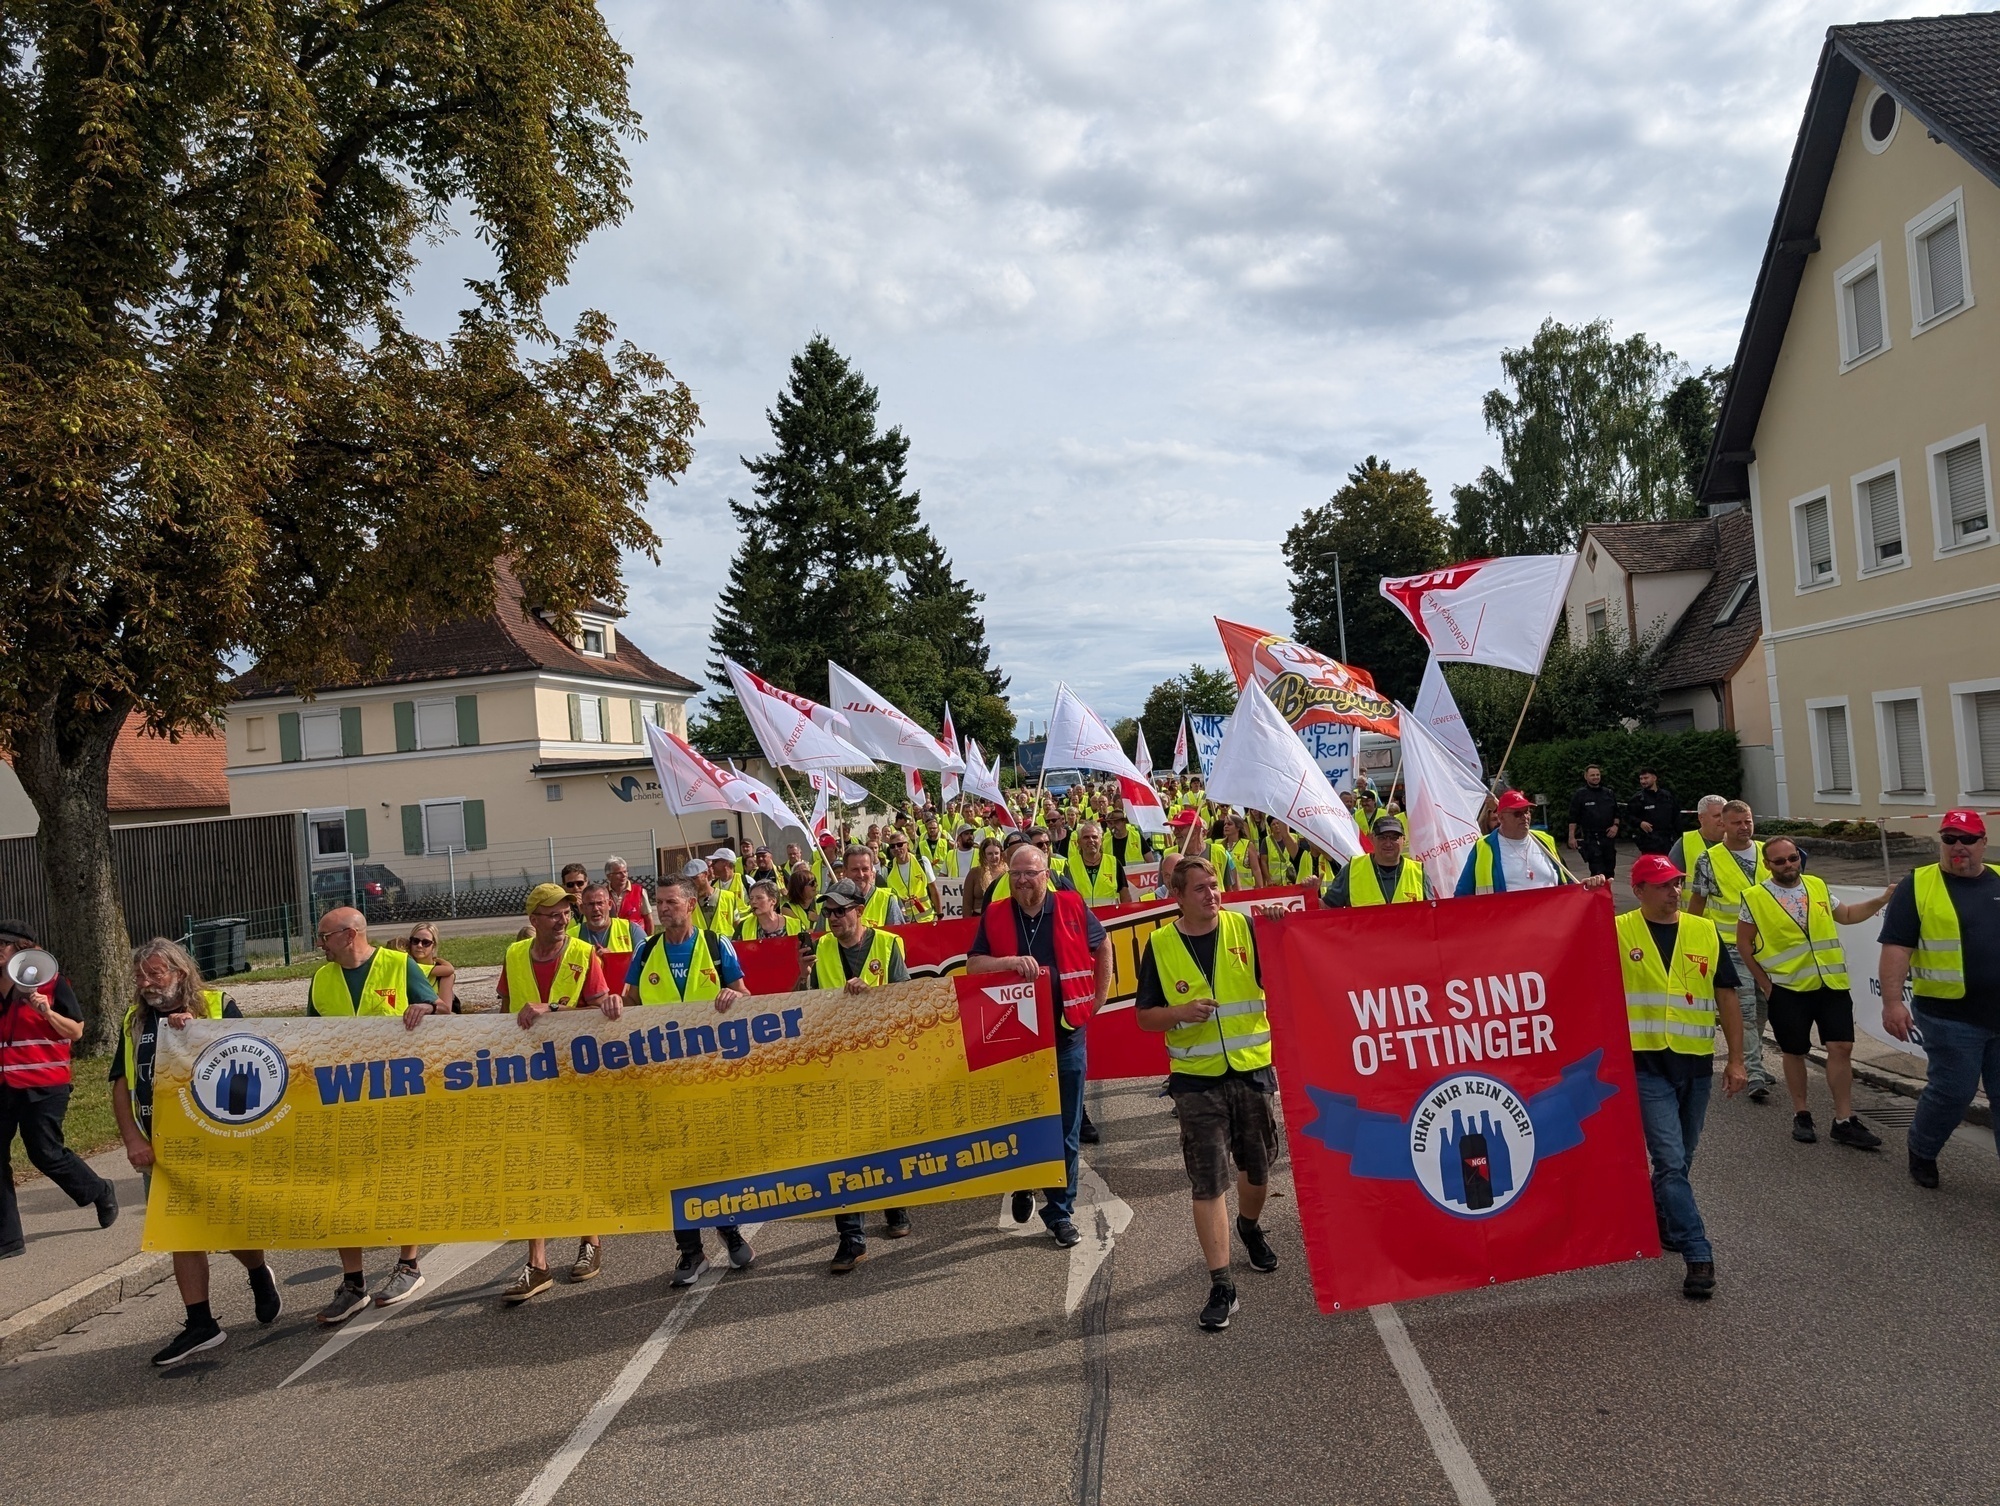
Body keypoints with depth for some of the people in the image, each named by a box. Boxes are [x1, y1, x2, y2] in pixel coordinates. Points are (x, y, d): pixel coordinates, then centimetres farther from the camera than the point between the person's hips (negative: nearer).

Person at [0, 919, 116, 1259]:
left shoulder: (51, 983, -5)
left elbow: (76, 1032, -5)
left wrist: (47, 1012, -19)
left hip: (44, 1085, -5)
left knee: (46, 1154, -2)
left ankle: (100, 1193, 25)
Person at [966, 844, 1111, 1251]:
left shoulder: (1071, 906, -1)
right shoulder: (995, 915, -1)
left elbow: (1102, 947, 14)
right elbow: (973, 965, -4)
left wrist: (1098, 999, 10)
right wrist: (1011, 962, -21)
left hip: (1066, 1034, 0)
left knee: (1065, 1129, 6)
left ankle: (1060, 1210, 18)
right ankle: (1023, 1186, 36)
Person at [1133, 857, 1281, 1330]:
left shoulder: (1245, 928, -3)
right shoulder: (1160, 945, -3)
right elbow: (1144, 1015, 2)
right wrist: (1181, 1013, -17)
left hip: (1252, 1069, 2)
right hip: (1196, 1078, -1)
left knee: (1257, 1165, 18)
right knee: (1208, 1182, -3)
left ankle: (1249, 1227, 49)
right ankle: (1221, 1287, 4)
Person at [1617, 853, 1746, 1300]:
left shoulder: (1705, 932, 5)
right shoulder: (1618, 931, -4)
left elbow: (1726, 996, 8)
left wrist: (1736, 1059, 5)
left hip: (1696, 1063, 4)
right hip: (1646, 1063, -4)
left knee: (1679, 1159, 17)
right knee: (1671, 1161, -10)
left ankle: (1659, 1221, 40)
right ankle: (1698, 1254, -4)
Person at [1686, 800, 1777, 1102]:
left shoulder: (1766, 852, 6)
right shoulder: (1709, 860, -6)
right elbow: (1697, 903, 0)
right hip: (1732, 946, -5)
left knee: (1763, 1007, 14)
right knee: (1744, 1010, -8)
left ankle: (1752, 1062, 32)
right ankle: (1756, 1077, -7)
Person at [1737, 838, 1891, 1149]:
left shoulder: (1817, 886, 6)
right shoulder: (1756, 897, -6)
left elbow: (1845, 915, 23)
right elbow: (1743, 943, 0)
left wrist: (1881, 900, 11)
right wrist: (1764, 982, 0)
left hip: (1832, 983, 3)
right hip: (1788, 988, -3)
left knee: (1841, 1047, -1)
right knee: (1795, 1051, 8)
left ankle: (1844, 1121, 7)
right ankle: (1801, 1115, 23)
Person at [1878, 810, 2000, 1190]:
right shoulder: (1917, 886, -3)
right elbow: (1896, 948, -8)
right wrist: (1892, 1002, -15)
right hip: (1950, 1018, -4)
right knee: (1952, 1091, 1)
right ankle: (1921, 1152, 25)